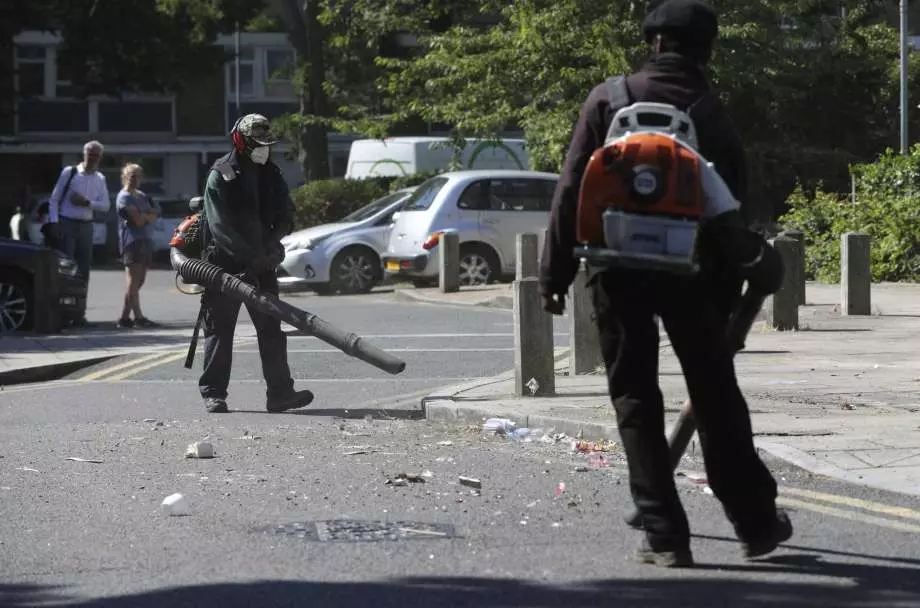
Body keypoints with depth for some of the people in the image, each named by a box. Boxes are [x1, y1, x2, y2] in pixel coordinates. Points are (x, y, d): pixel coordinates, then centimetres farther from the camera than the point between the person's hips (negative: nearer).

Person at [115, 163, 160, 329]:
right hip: (132, 242, -9)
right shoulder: (124, 197, -4)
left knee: (138, 281, 6)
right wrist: (149, 215, 5)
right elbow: (138, 220, -14)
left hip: (146, 240, 9)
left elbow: (154, 216, 12)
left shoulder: (142, 196, 23)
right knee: (133, 281, -10)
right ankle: (138, 317, -14)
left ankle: (124, 317, 8)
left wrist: (144, 215, -6)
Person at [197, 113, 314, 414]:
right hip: (225, 263, -5)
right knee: (219, 330, 1)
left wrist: (272, 244, -9)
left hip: (261, 265, 5)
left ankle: (280, 392, 4)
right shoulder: (220, 176, -9)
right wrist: (251, 256, -26)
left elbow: (286, 216, 10)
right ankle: (213, 394, 7)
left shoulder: (271, 175, 8)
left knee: (271, 329, 3)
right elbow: (220, 227, -18)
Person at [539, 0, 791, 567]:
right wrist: (728, 293, 9)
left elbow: (572, 191, -4)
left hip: (618, 270, -1)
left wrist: (556, 272, 1)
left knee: (636, 401, 5)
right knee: (717, 400, 12)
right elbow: (733, 211, 2)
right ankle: (757, 522, 19)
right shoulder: (714, 114, 3)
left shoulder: (609, 99, -1)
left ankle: (665, 535, 1)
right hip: (690, 271, 1)